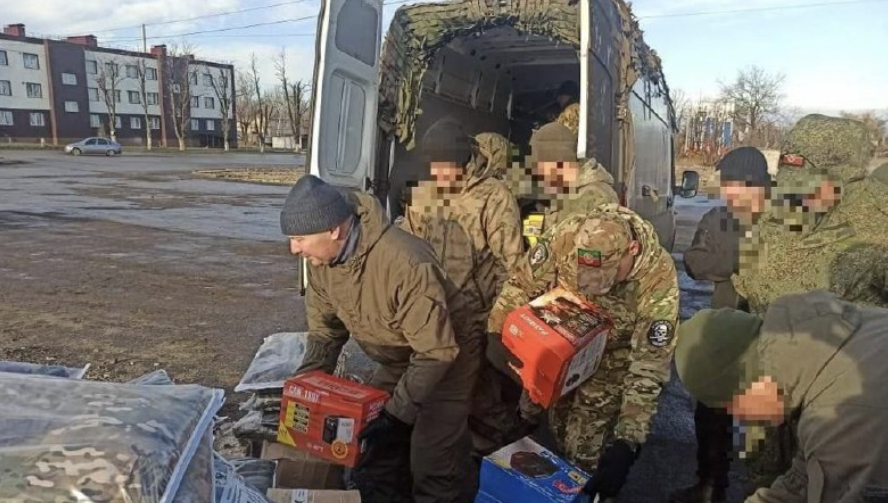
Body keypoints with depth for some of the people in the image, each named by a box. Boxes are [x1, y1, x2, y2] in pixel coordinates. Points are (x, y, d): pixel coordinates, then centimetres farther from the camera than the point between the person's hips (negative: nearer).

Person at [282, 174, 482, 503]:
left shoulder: (405, 263, -38)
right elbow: (324, 328, 2)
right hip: (396, 364, 7)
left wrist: (397, 412, -30)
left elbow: (436, 351, -31)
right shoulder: (320, 258, -13)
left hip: (446, 359, -7)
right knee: (373, 461, 12)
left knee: (433, 467, -7)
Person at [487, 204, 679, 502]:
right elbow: (523, 283, -12)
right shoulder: (567, 235, -30)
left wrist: (627, 441, -31)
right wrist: (498, 333, -24)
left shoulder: (659, 281, -34)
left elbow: (648, 368, -28)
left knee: (585, 452, 3)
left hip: (610, 360, -2)